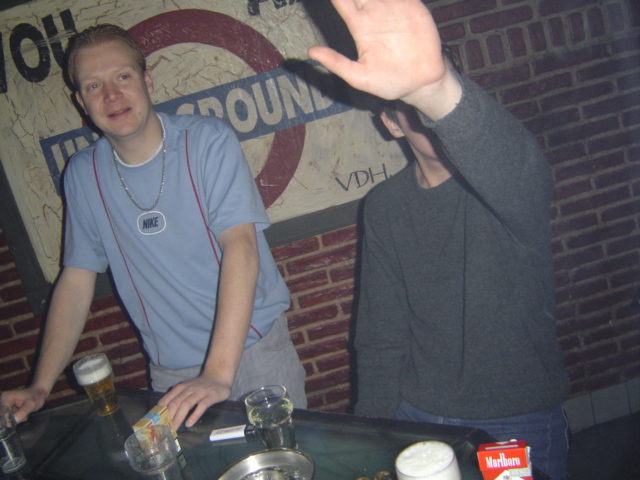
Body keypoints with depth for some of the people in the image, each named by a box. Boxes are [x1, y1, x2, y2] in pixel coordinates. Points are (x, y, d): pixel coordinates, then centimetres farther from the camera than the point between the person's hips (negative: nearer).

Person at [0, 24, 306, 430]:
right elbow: (76, 279, 4)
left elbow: (240, 246, -23)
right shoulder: (83, 175, -1)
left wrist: (219, 373, -32)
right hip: (171, 372, 2)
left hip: (255, 347, -2)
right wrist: (41, 387, -4)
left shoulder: (208, 141, -13)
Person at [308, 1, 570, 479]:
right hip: (417, 417, 4)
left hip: (522, 425, -3)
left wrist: (436, 88, -61)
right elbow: (381, 334, 4)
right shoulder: (384, 206, -1)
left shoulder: (510, 180, -15)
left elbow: (512, 162, -43)